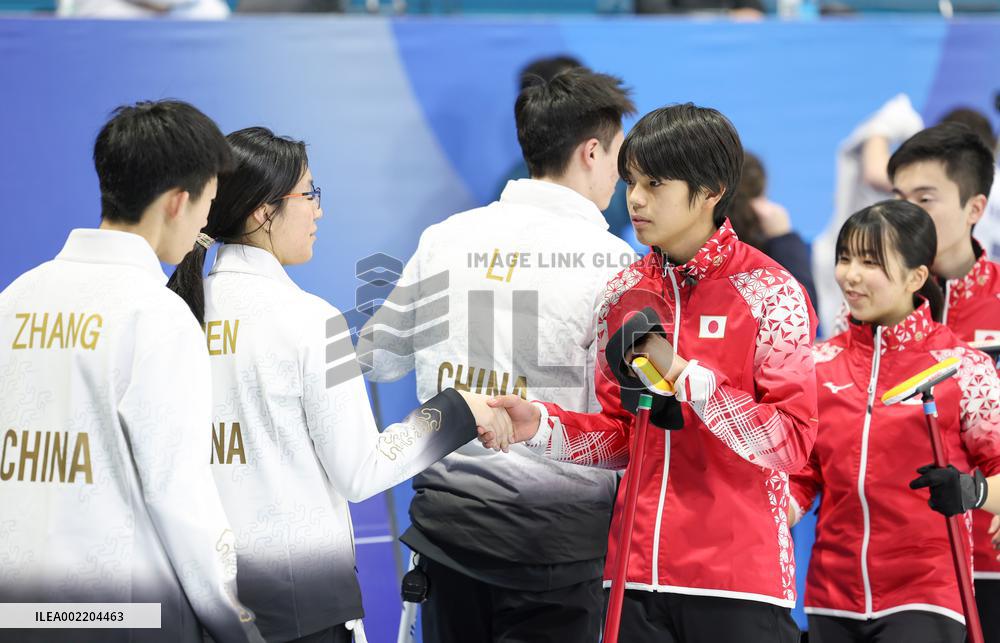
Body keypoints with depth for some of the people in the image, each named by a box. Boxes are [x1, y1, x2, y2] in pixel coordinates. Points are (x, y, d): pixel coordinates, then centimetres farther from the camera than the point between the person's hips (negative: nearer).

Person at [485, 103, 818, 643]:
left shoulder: (769, 293, -4)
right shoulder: (625, 295, 11)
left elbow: (791, 441, -11)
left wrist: (684, 376, -15)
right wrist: (540, 425, 0)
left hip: (740, 577, -4)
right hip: (639, 576, 5)